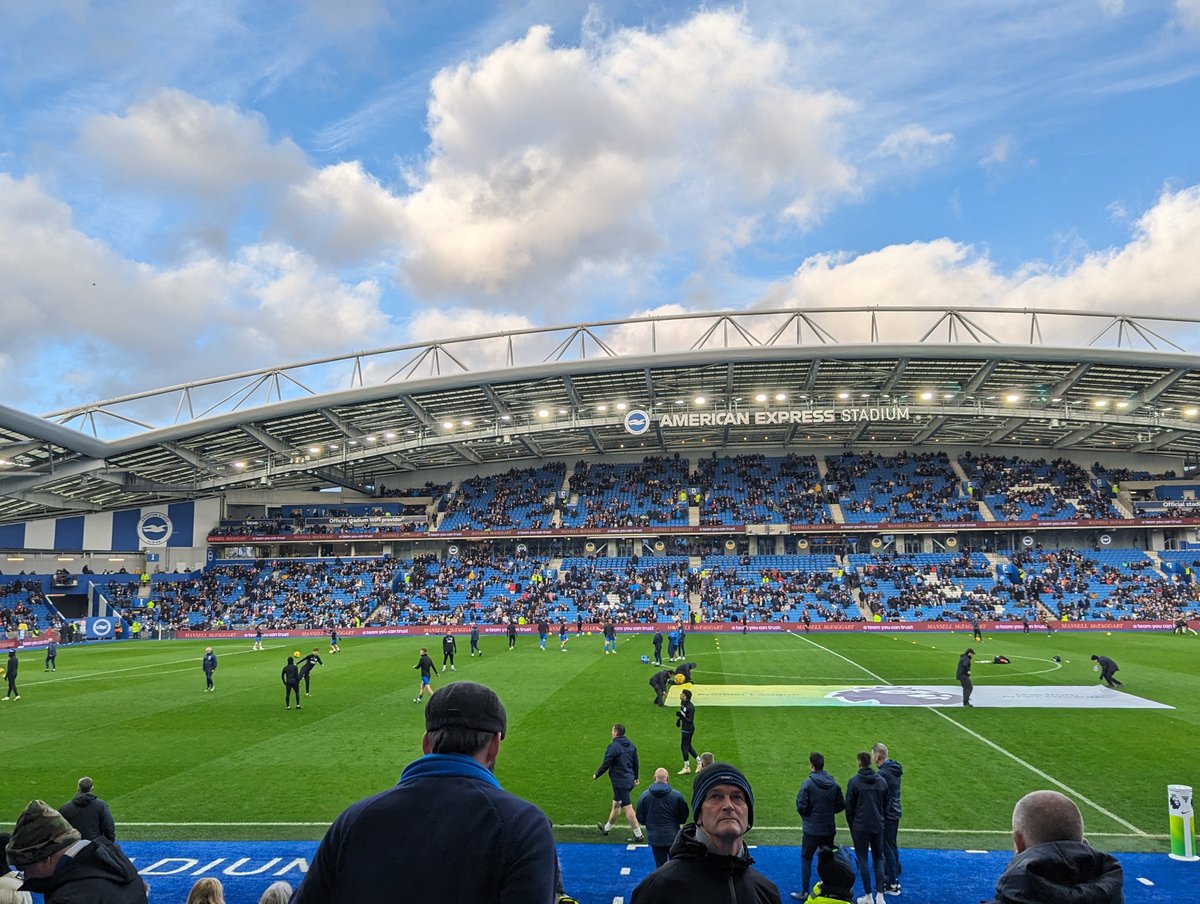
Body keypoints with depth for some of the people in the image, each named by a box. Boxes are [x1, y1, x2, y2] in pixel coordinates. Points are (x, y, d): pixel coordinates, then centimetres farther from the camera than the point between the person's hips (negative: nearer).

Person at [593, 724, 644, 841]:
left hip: (619, 782, -9)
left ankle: (638, 835, -4)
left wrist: (596, 775, 1)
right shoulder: (631, 745, 8)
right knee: (616, 804, 22)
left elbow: (606, 764, -14)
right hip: (630, 781, 9)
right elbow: (635, 762, 15)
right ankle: (607, 828, 37)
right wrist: (635, 778, 26)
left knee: (627, 808, -5)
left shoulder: (613, 747, -16)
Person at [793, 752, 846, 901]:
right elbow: (841, 805, 1)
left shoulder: (808, 784, -18)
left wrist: (805, 815, 2)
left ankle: (804, 892, 12)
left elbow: (801, 806, -18)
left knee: (806, 859, 9)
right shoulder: (834, 784, -3)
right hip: (829, 829, 4)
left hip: (811, 830, -4)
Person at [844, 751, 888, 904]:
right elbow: (885, 805, 9)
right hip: (878, 826, 4)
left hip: (860, 827, -4)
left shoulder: (854, 781, -10)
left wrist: (851, 825, 7)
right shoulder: (882, 781, 3)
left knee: (862, 860, 5)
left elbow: (849, 806, -6)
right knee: (878, 859, 13)